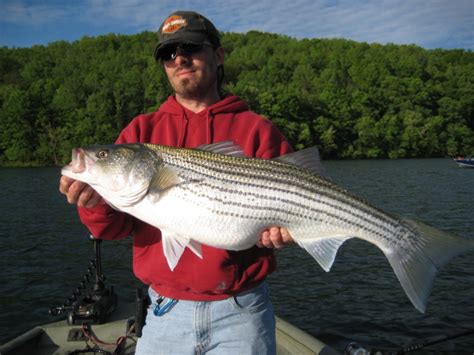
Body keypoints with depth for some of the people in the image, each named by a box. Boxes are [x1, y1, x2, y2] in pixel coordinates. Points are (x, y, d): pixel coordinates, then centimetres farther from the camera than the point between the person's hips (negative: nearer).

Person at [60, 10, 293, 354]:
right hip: (165, 312, 2)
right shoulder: (142, 131, 2)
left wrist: (280, 229, -23)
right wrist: (96, 202, -23)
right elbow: (117, 226, -3)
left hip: (241, 313, -1)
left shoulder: (258, 130, -2)